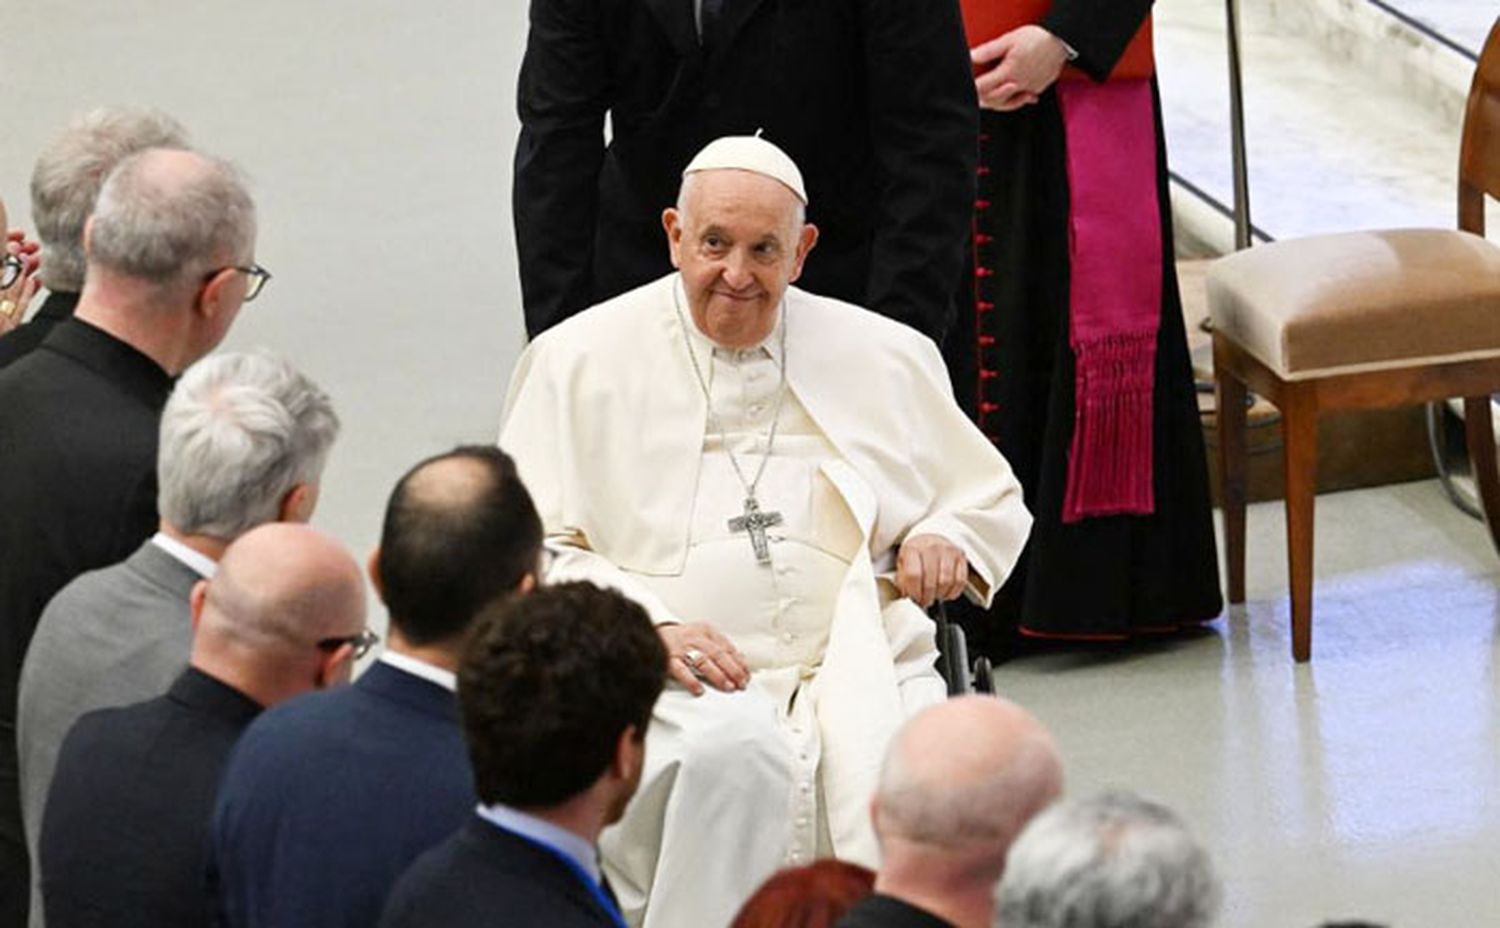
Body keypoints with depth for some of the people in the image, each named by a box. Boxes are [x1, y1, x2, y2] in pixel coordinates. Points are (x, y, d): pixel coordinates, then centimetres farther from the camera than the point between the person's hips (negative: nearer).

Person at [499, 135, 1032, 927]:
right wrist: (646, 627, -12)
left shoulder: (886, 358, 17)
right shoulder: (582, 360, 9)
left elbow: (992, 499, 28)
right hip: (680, 684, -2)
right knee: (739, 751, -37)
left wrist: (947, 542, 4)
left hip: (861, 675, 2)